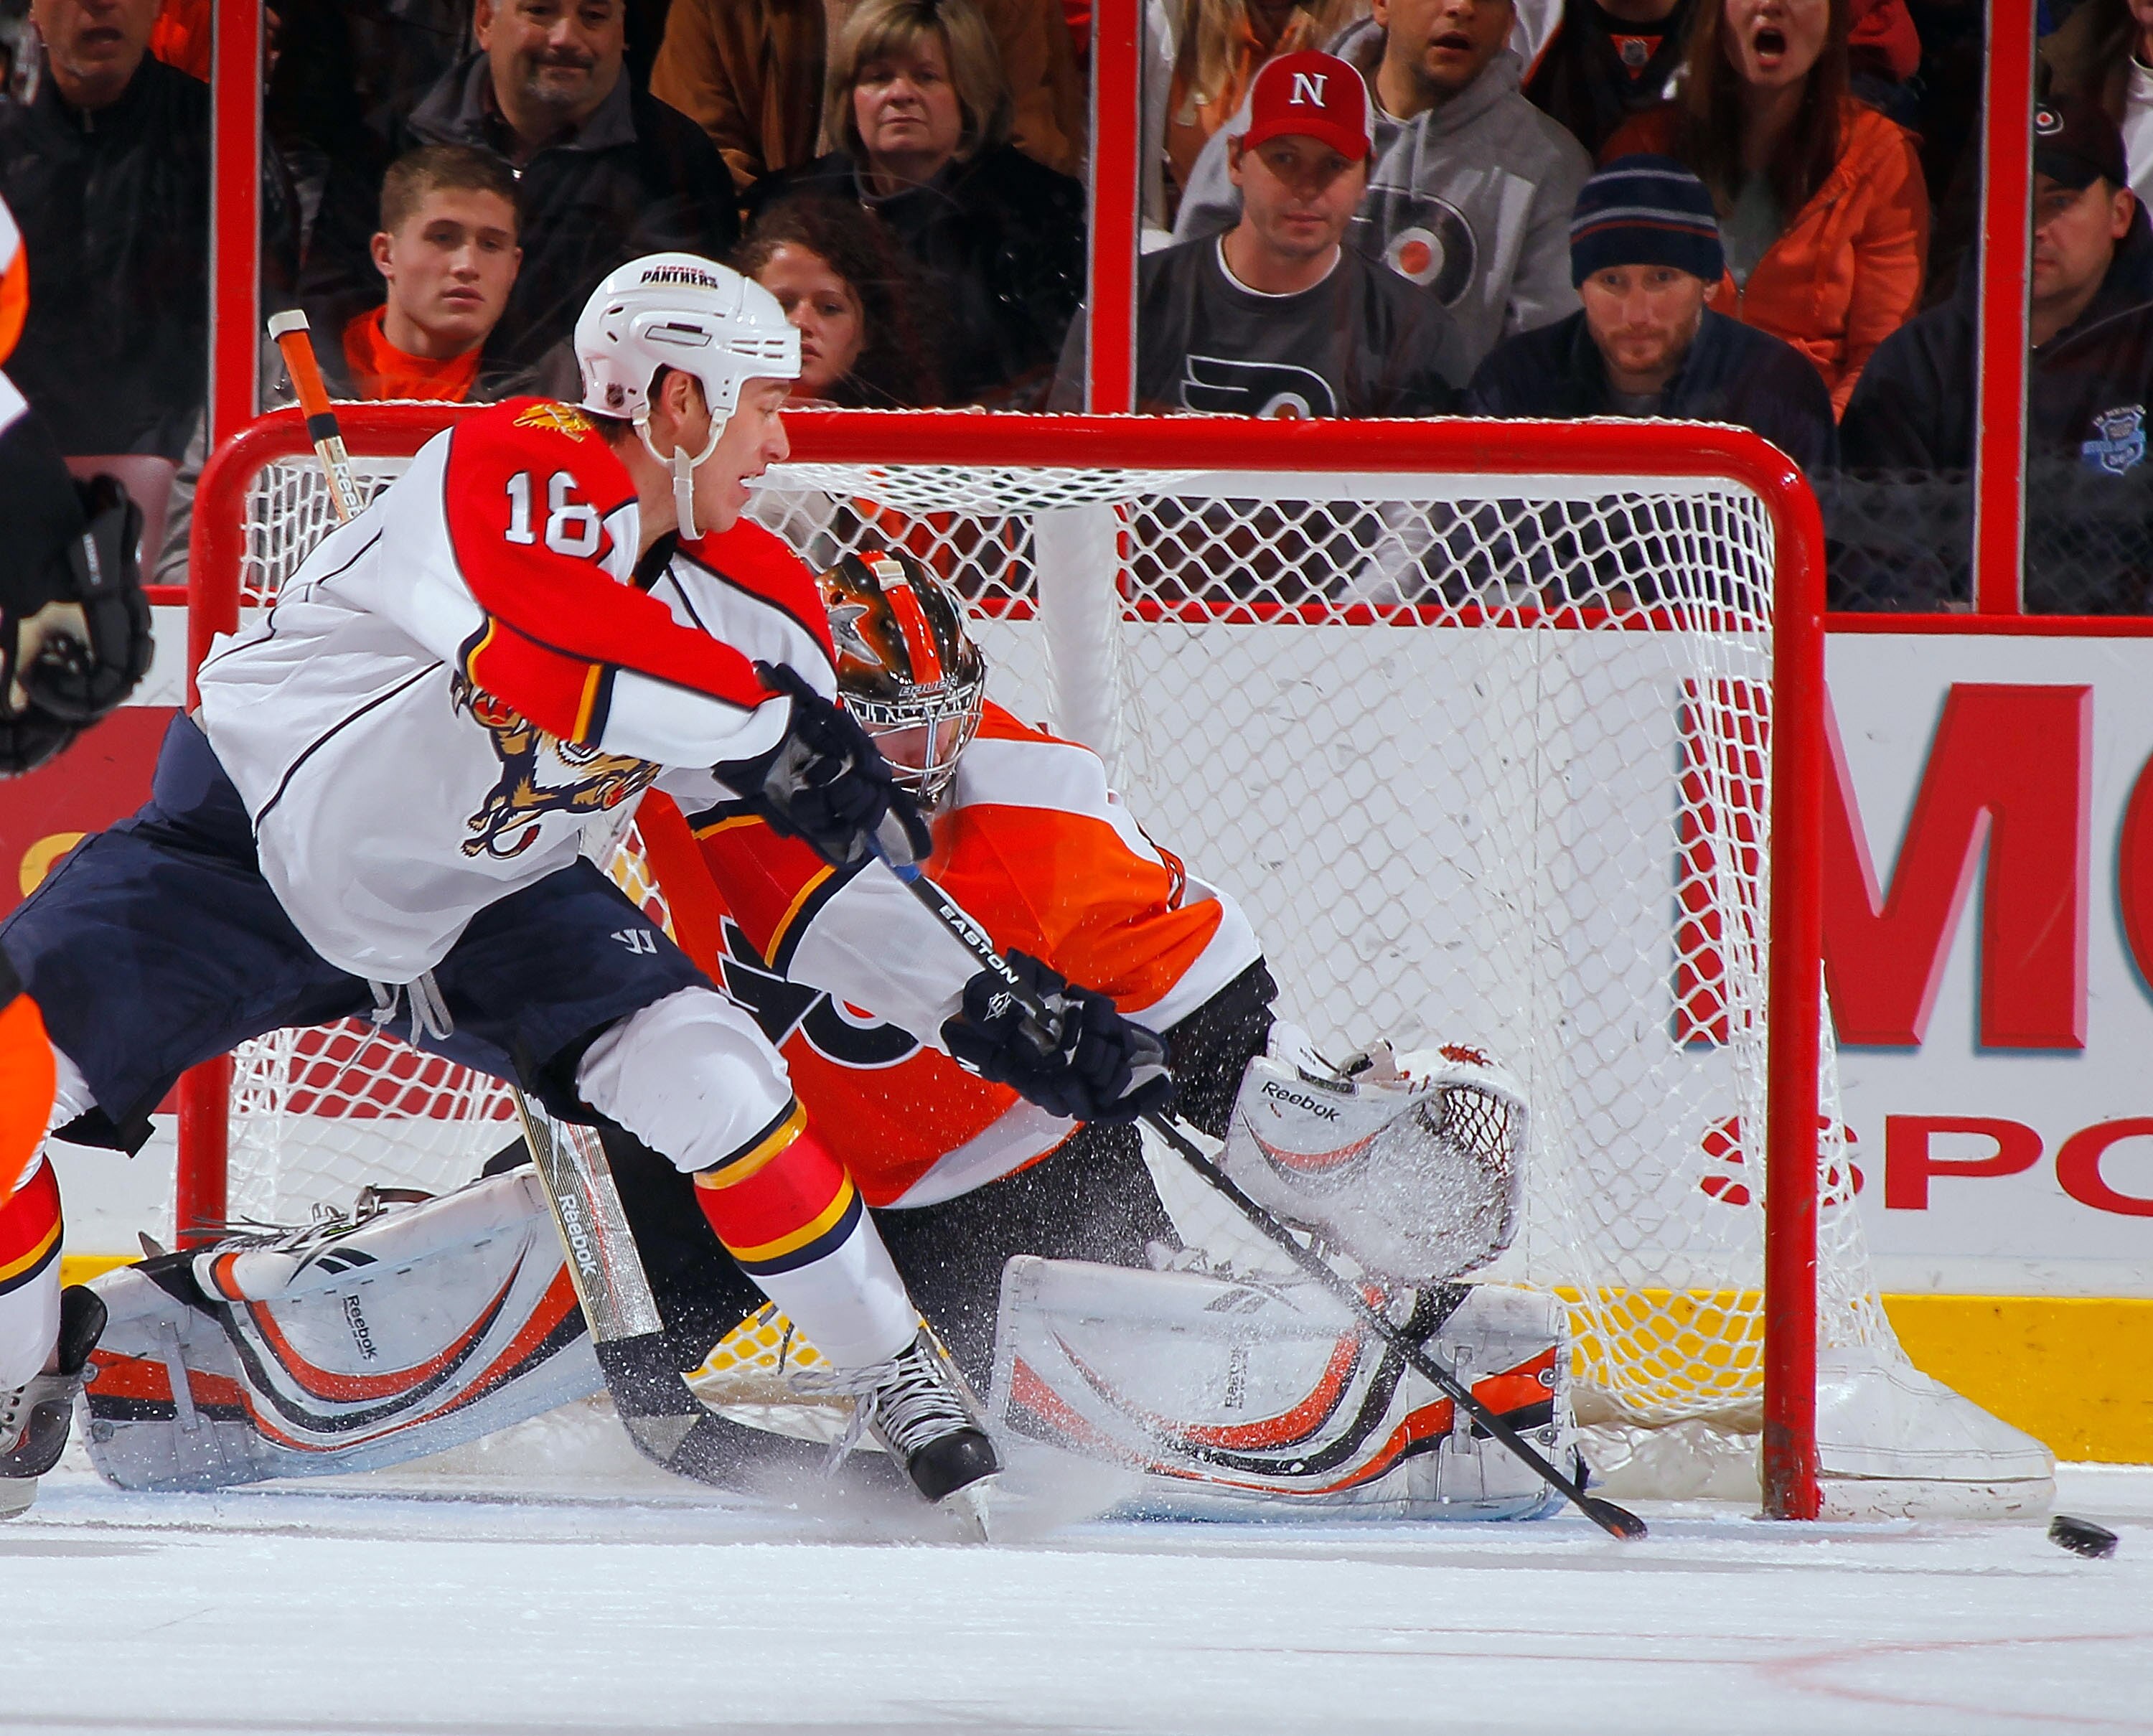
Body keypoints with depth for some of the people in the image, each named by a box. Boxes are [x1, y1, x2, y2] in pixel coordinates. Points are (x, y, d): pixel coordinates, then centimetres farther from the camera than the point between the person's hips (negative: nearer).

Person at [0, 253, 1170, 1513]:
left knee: (714, 1073, -13)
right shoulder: (516, 467, -25)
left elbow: (816, 854, 3)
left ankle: (900, 1378, 1)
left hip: (489, 892, 5)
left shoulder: (756, 604, -4)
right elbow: (533, 639, -46)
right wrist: (763, 717, -43)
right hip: (254, 834, -5)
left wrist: (992, 1006, -4)